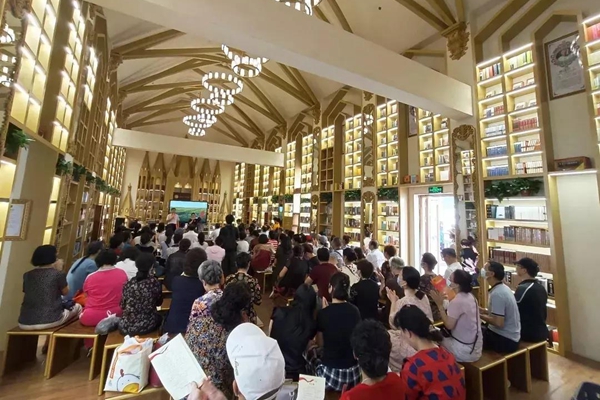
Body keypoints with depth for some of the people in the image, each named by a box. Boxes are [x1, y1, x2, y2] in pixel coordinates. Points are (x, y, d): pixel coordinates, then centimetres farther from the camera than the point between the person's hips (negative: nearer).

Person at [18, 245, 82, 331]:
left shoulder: (27, 275, 6)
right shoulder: (58, 274, -9)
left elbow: (25, 298, 17)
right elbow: (65, 292, 8)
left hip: (24, 323, 5)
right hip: (50, 320, -5)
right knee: (77, 307, 24)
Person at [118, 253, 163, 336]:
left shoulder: (129, 284, -9)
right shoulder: (155, 283, -14)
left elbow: (122, 306, 3)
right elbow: (159, 303, 1)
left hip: (127, 327, 2)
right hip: (147, 326, -2)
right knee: (159, 317, 31)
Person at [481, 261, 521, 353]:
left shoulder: (497, 293, -26)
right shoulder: (503, 288, 3)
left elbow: (499, 323, -26)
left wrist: (480, 315, -14)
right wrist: (484, 311, 7)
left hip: (505, 340, -8)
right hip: (510, 336, 8)